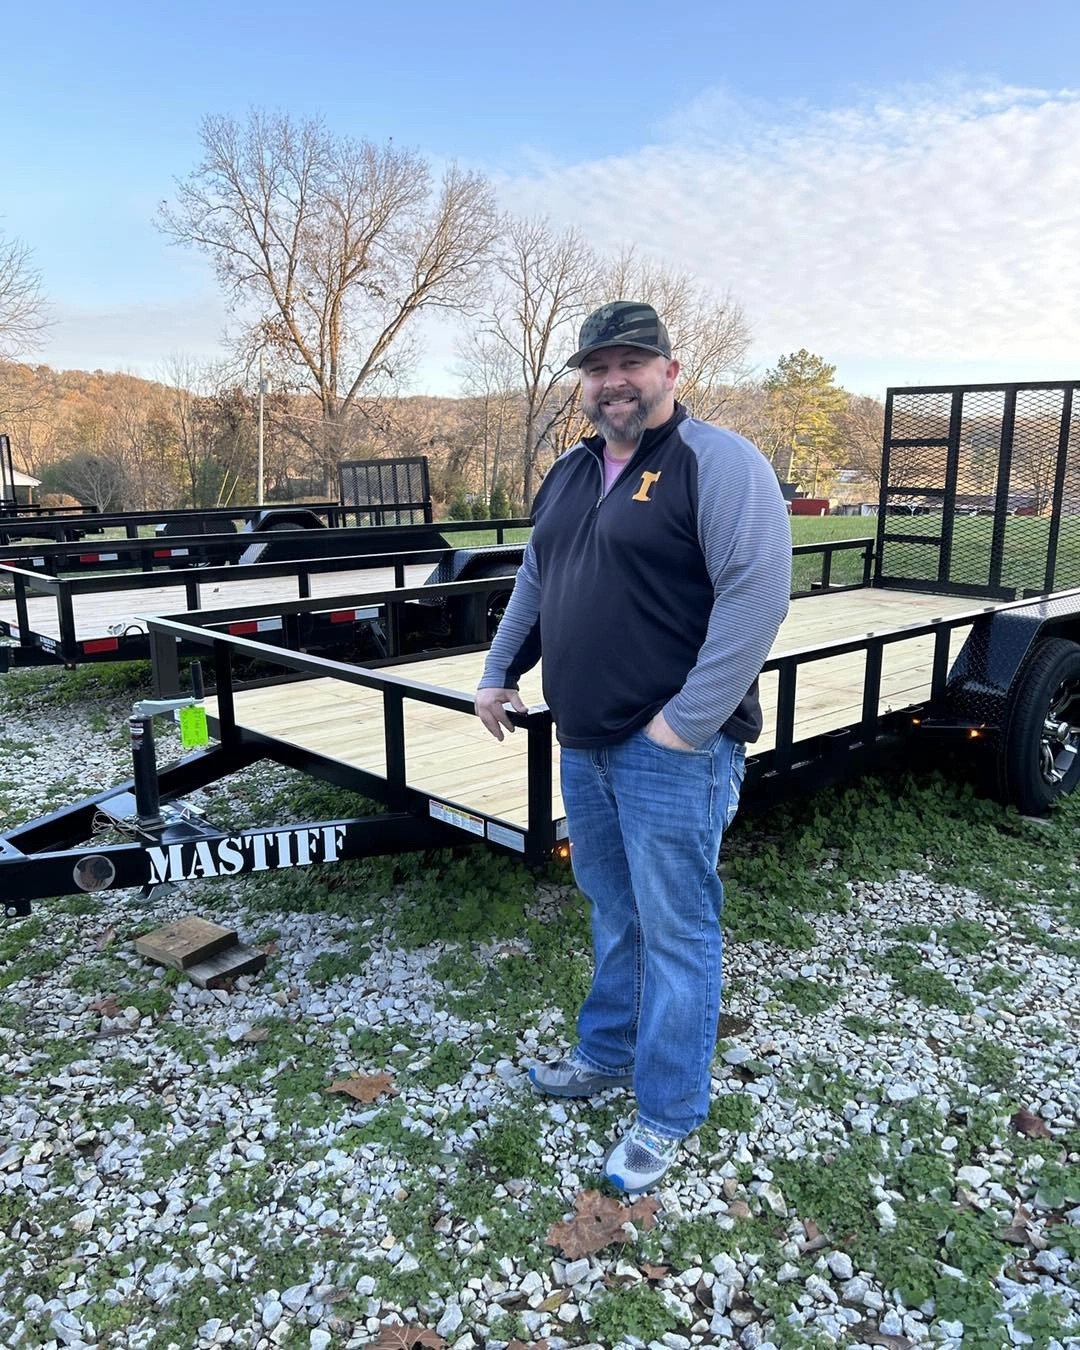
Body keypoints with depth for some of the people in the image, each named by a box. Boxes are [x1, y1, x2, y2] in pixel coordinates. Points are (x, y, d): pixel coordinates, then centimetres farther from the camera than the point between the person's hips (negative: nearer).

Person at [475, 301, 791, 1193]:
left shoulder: (718, 462, -11)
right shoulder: (569, 474, 14)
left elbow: (757, 591, -20)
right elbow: (534, 582, 24)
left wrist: (688, 720, -20)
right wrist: (498, 671, 17)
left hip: (671, 751, -7)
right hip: (584, 743, 8)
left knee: (674, 930, 4)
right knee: (612, 911, 21)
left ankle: (668, 1113, 20)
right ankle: (609, 1054, 39)